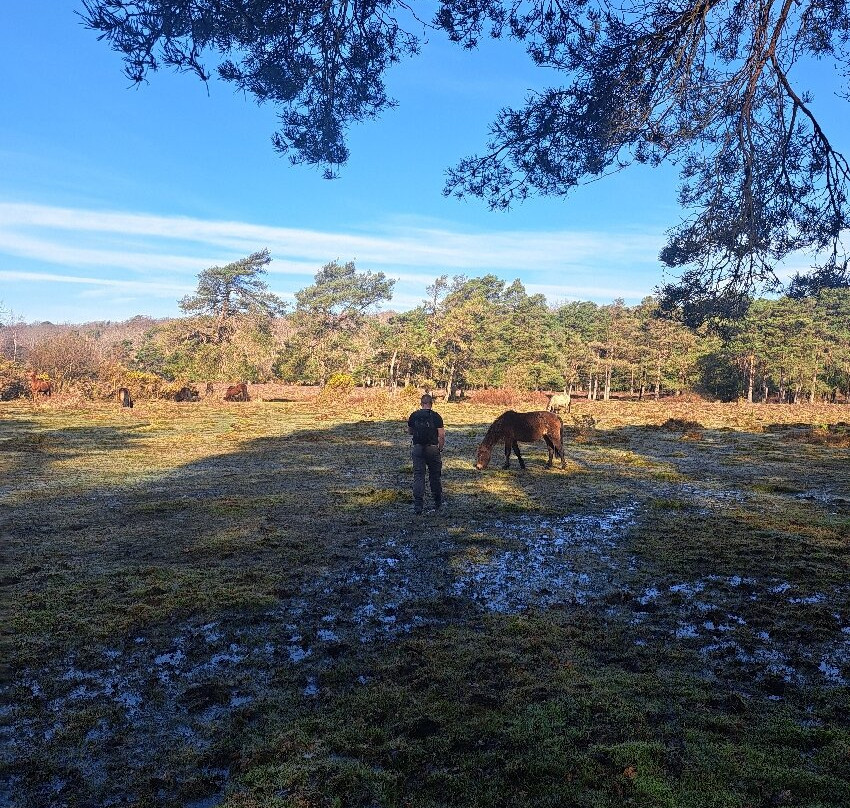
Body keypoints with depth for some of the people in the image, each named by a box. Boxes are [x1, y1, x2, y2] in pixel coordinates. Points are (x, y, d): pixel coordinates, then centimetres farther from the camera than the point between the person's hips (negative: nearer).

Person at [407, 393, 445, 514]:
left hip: (417, 448, 1)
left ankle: (418, 505, -6)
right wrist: (440, 448, 5)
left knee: (418, 476, 2)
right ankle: (438, 503, 25)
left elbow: (409, 432, 17)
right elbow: (441, 435, -8)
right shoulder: (436, 416, -4)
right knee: (435, 476, 13)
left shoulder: (414, 416, 3)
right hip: (432, 448, -1)